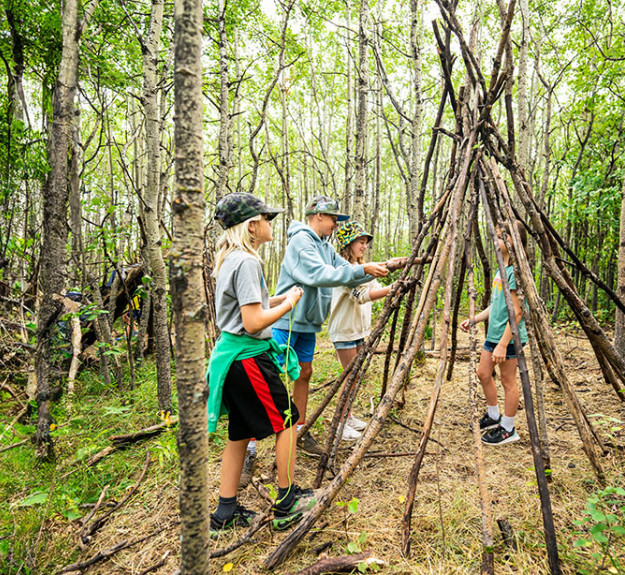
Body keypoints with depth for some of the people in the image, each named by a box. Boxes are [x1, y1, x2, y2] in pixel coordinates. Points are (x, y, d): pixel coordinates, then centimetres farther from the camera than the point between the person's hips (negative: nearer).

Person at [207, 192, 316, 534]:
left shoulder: (230, 259, 13)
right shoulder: (247, 262, -19)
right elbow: (253, 323, -23)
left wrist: (280, 298, 10)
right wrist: (288, 304, -10)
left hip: (232, 354, 10)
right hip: (248, 357, -10)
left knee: (240, 433, 16)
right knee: (285, 421, 6)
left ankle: (225, 513, 26)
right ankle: (286, 504, 21)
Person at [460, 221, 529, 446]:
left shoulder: (516, 271, -18)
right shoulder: (501, 269, 12)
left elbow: (517, 312, -21)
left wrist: (503, 344, -22)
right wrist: (473, 320, 15)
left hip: (510, 337, -10)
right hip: (493, 333, 10)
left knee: (508, 381, 3)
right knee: (483, 373, 16)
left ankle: (508, 429, 19)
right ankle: (493, 416, 34)